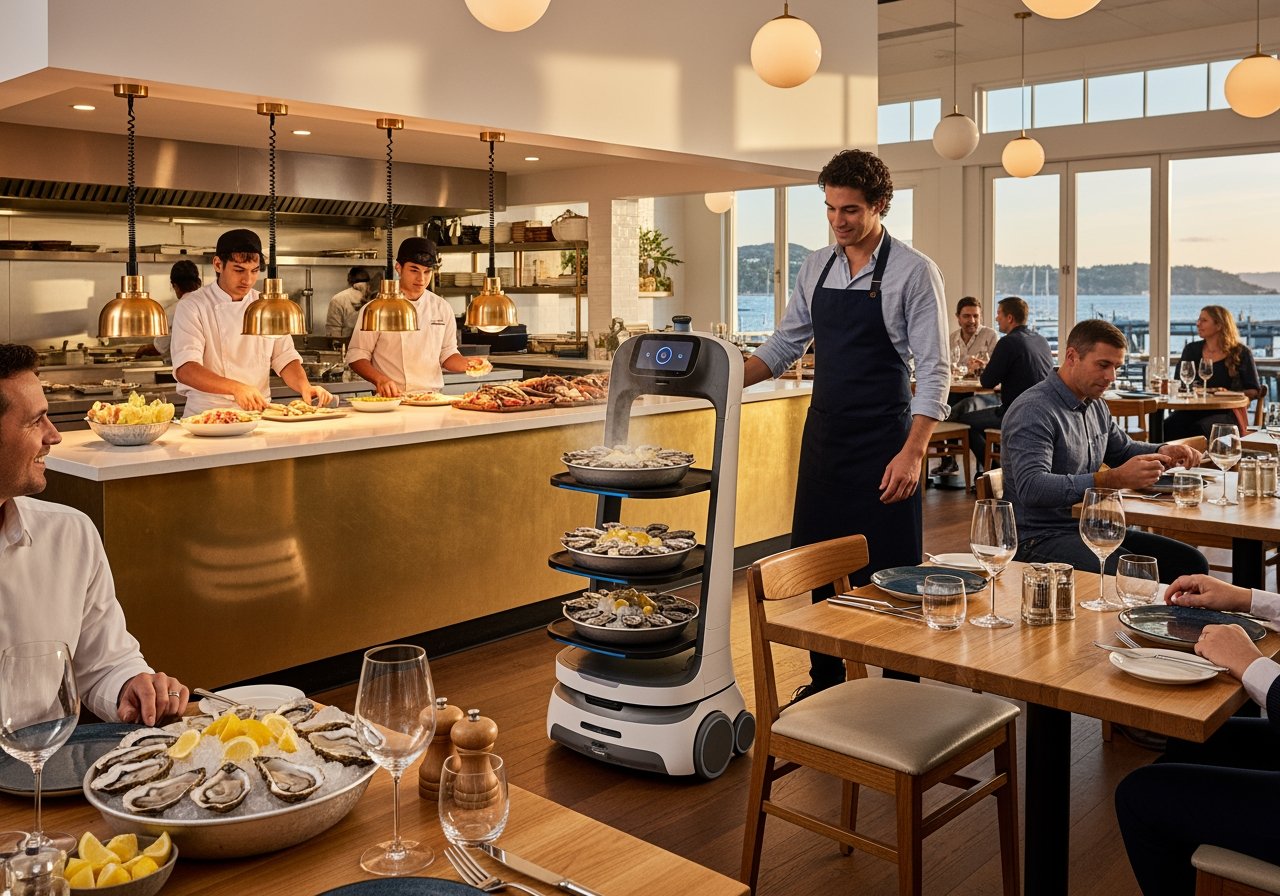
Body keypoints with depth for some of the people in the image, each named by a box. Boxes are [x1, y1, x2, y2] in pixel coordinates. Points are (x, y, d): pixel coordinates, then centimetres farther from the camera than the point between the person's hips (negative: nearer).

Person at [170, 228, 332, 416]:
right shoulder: (192, 307, -3)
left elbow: (285, 358, 13)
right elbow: (185, 370, -15)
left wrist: (304, 386, -10)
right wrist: (236, 388, -31)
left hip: (259, 414, 3)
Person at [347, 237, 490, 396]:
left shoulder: (442, 308, 12)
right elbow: (357, 356, 1)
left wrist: (468, 364, -2)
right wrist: (380, 379, -16)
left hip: (432, 400, 4)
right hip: (392, 401, -3)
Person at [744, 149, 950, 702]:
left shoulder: (913, 272, -9)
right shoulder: (816, 268, 8)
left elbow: (934, 370, -11)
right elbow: (784, 346, 14)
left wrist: (913, 452, -20)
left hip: (882, 443, -5)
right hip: (823, 435, 6)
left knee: (886, 574, 1)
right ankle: (826, 681, 28)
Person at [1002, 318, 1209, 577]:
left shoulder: (1096, 405, 12)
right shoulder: (1033, 410, -17)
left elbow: (1123, 450, 31)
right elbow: (1031, 488, -31)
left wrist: (1163, 452, 8)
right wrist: (1114, 479, -37)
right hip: (1041, 538, -9)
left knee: (1191, 563, -2)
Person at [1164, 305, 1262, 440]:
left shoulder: (1241, 353, 7)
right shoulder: (1192, 350, 17)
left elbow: (1254, 390, 7)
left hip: (1225, 412, -3)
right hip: (1193, 410, 3)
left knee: (1198, 429, -38)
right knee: (1168, 427, -32)